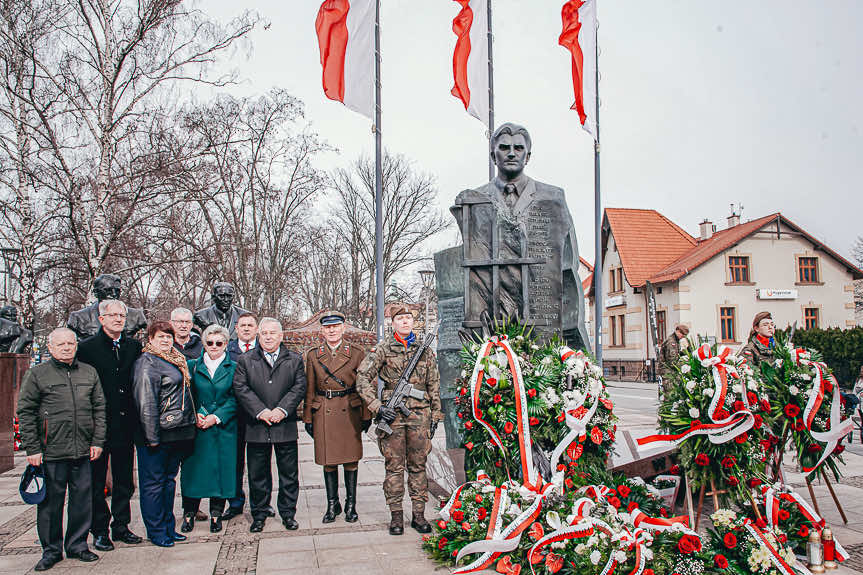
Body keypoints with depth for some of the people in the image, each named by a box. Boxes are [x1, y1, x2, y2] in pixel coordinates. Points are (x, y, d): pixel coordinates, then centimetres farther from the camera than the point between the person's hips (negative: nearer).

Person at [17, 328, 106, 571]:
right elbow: (25, 413, -1)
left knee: (82, 499, 9)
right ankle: (51, 549, 20)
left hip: (83, 451, 3)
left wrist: (97, 441, 6)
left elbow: (99, 408, 13)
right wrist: (32, 448, -6)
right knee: (51, 501, 6)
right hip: (51, 452, -3)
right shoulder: (37, 374, 0)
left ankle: (77, 544, 24)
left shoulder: (89, 373, 10)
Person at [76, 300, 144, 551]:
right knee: (96, 480, 7)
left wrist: (136, 415, 3)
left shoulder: (134, 346, 7)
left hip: (125, 424, 4)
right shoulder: (87, 347, -5)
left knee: (124, 479, 12)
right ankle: (99, 530, 18)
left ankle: (121, 526, 24)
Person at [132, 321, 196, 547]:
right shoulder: (146, 363, -11)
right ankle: (156, 531, 12)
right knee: (153, 482, 3)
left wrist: (193, 417, 16)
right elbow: (146, 403, -17)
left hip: (178, 433, 9)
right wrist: (152, 436, -20)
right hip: (158, 434, -8)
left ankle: (168, 526, 26)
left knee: (169, 479, 16)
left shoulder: (176, 360, 15)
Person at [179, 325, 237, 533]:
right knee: (193, 468, 2)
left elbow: (235, 399, -1)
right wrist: (195, 414, -9)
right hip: (197, 428, 1)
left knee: (221, 468, 2)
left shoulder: (233, 368, 4)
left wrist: (216, 417, -12)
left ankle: (216, 515, 14)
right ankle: (189, 514, 16)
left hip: (224, 428, -1)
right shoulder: (192, 365, 8)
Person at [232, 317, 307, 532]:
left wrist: (282, 410, -13)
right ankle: (259, 515, 22)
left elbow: (299, 387, 0)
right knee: (258, 474, 8)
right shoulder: (245, 360, 6)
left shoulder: (294, 360, 7)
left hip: (286, 426, 0)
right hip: (256, 427, 0)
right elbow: (241, 389, -3)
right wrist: (260, 412, -13)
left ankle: (288, 513, 20)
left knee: (289, 473, 7)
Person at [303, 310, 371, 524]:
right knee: (328, 461, 6)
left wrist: (367, 416, 0)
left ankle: (351, 505, 16)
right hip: (323, 414, 1)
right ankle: (332, 505, 19)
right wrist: (308, 418, 5)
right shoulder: (313, 355, 6)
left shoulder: (356, 354, 2)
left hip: (350, 412, -1)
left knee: (351, 459, 3)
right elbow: (309, 389, 8)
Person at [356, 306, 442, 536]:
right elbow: (362, 379, -3)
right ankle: (396, 516, 12)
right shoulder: (383, 350, 2)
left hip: (420, 414, 2)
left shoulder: (425, 351, 10)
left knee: (418, 465, 7)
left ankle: (419, 515, 15)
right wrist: (377, 406, -11)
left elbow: (434, 385, 14)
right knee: (394, 466, 3)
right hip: (392, 413, -2)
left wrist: (435, 416, 10)